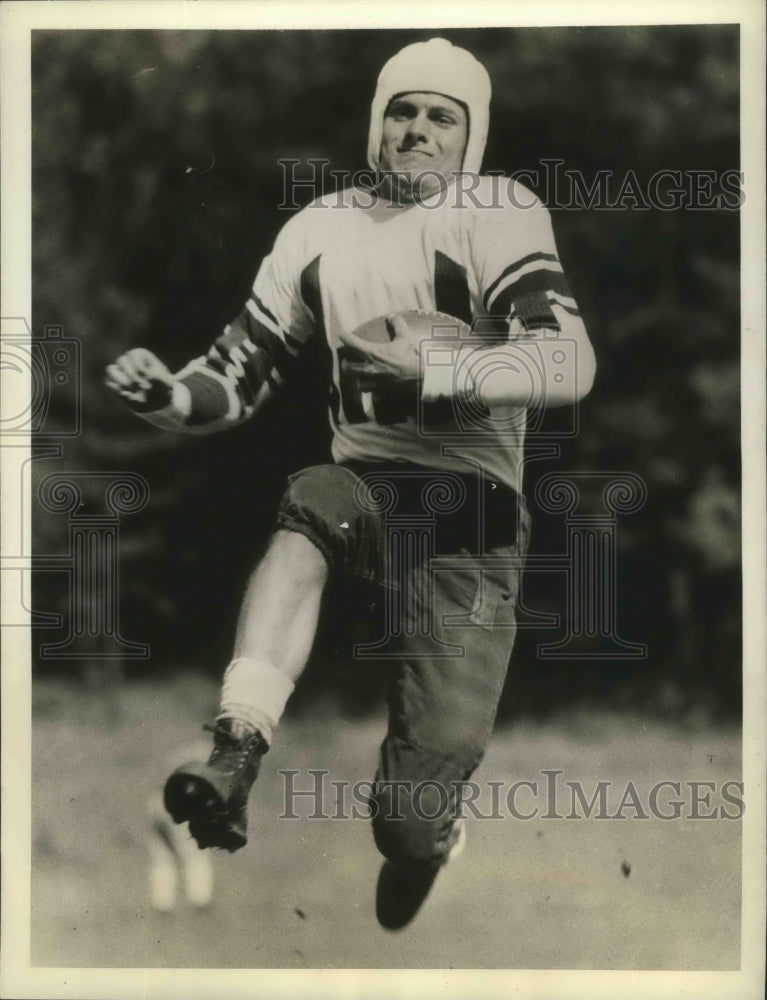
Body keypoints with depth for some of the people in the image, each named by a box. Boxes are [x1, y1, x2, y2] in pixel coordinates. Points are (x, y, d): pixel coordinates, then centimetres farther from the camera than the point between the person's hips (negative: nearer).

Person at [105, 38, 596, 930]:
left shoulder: (498, 214, -2)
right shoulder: (321, 230, 12)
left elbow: (569, 364, -16)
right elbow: (239, 378, 15)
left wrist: (432, 370, -29)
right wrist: (168, 395, -7)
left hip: (470, 501, -3)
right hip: (364, 483, 4)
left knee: (412, 825, -12)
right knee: (307, 506, -37)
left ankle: (425, 830, 27)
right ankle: (234, 756, -41)